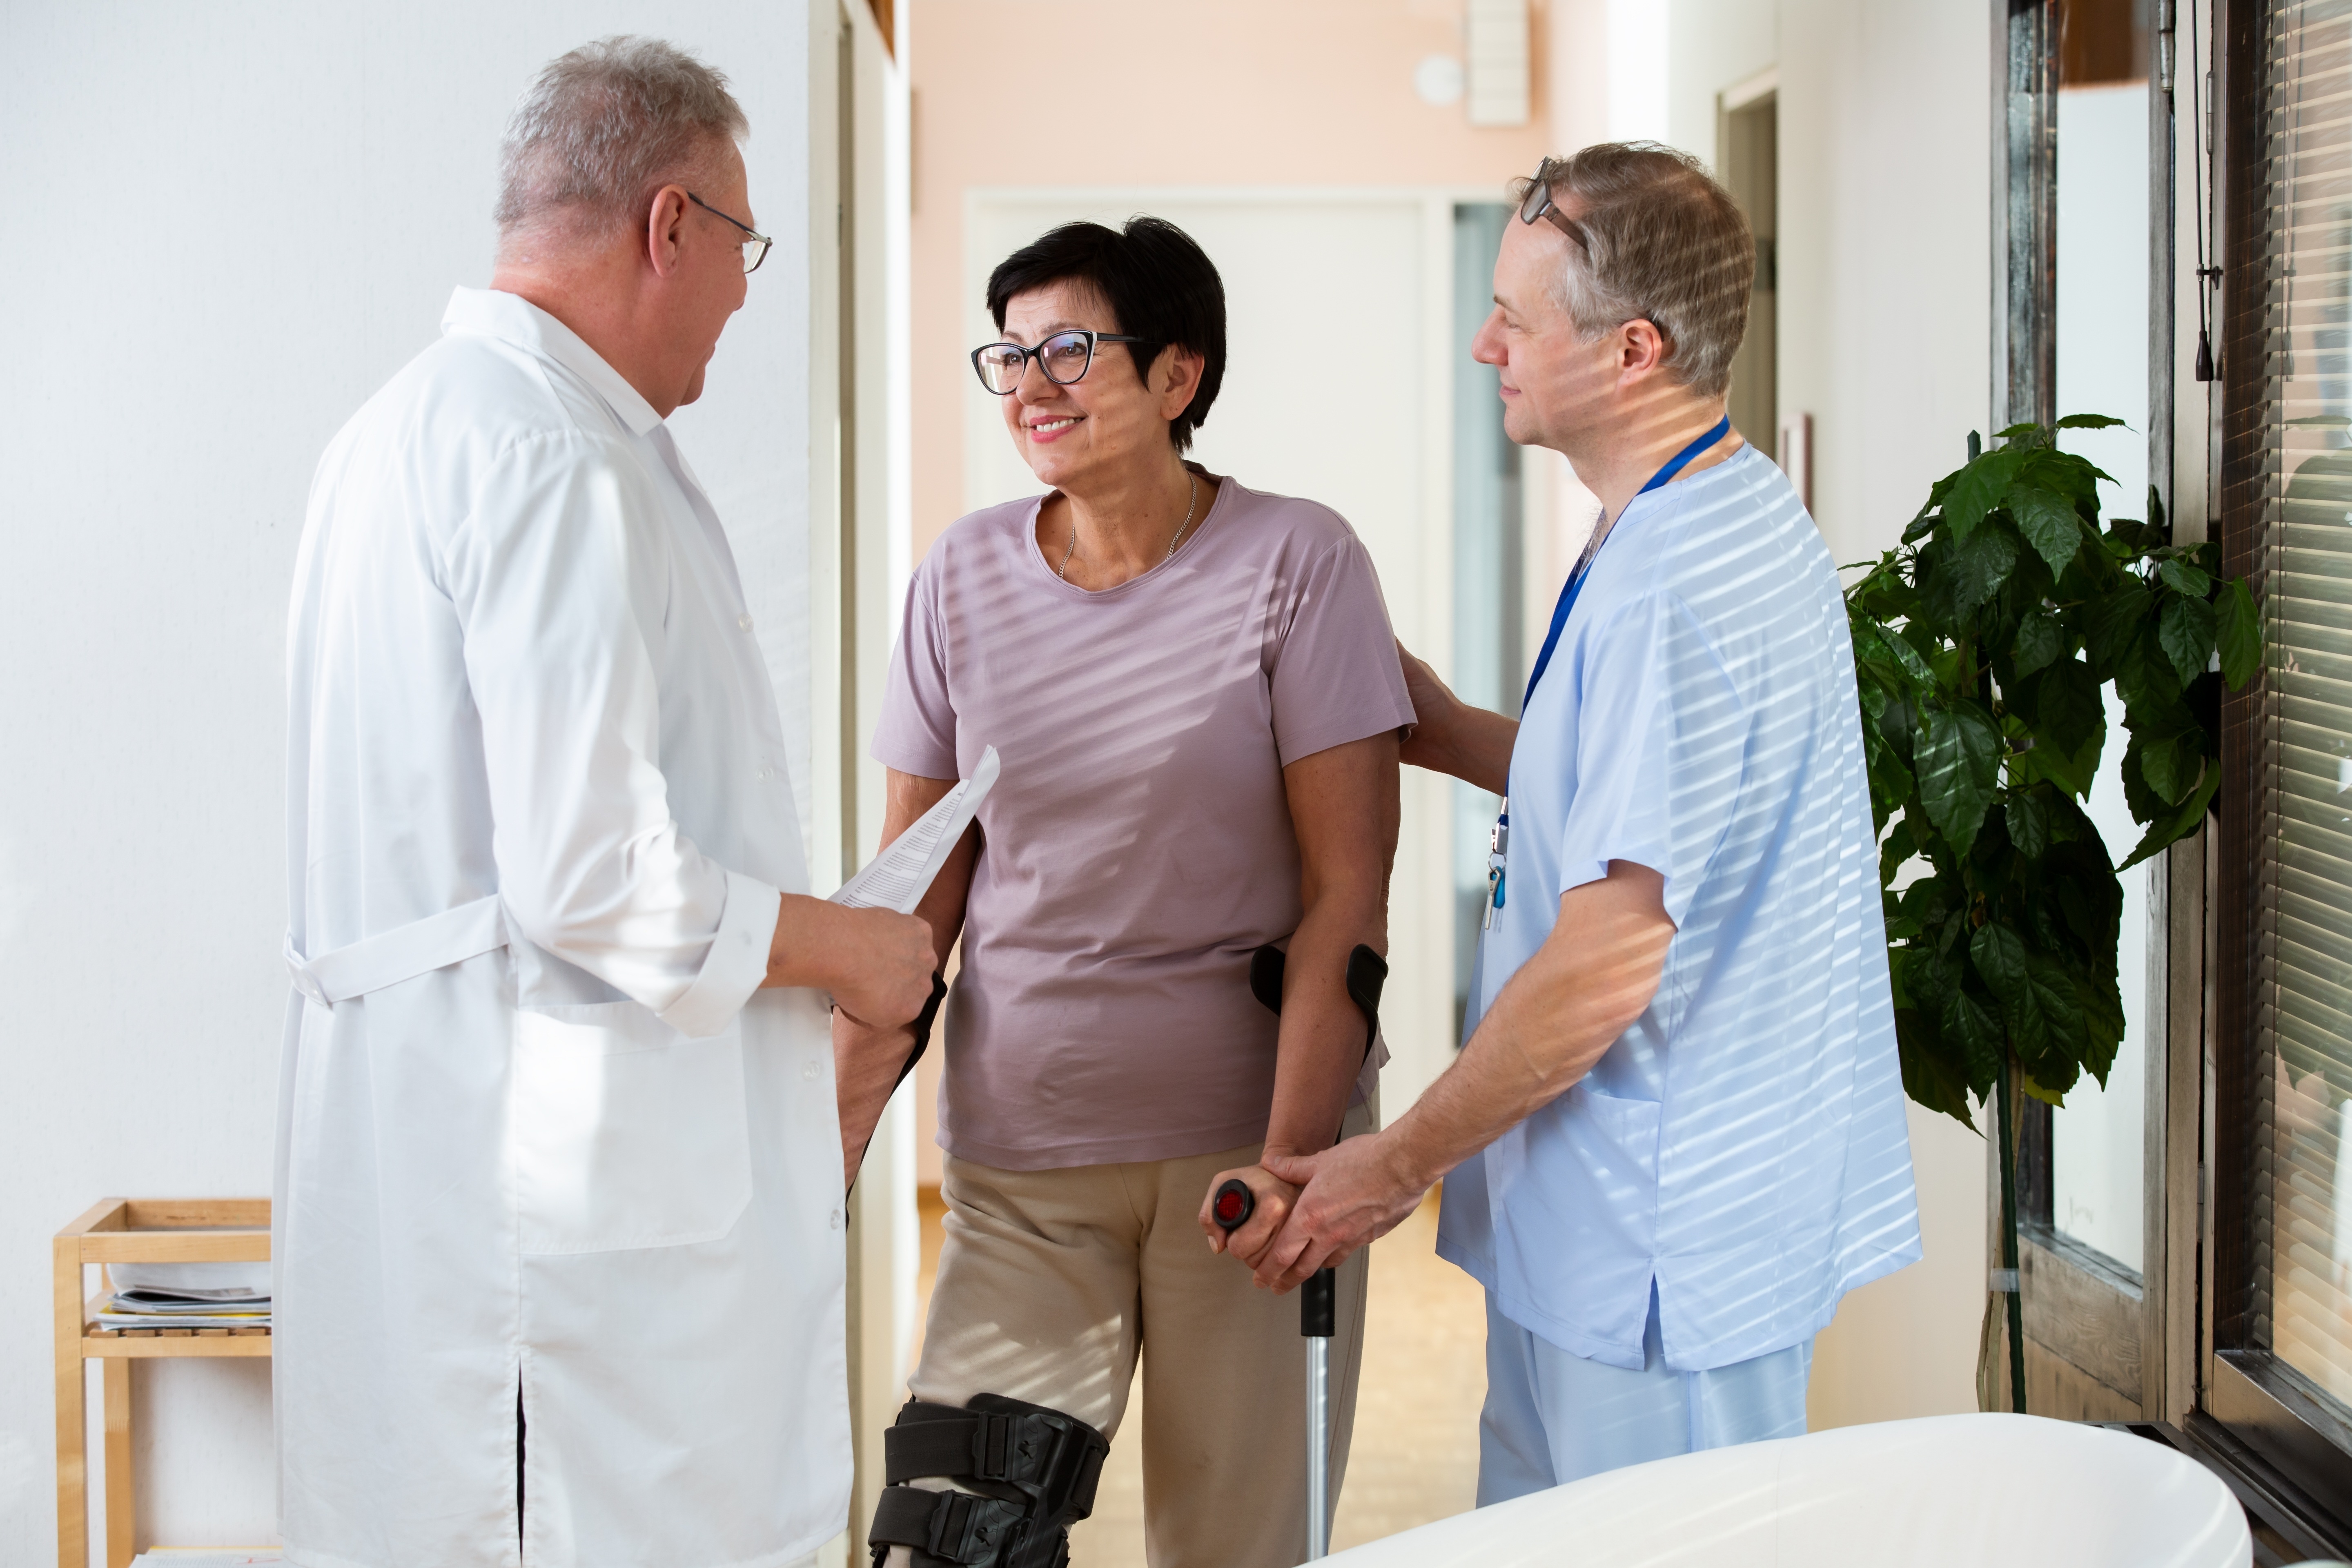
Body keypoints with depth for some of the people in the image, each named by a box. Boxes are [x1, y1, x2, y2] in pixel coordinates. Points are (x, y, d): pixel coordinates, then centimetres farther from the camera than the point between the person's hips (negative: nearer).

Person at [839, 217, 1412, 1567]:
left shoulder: (1297, 564, -6)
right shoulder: (966, 575, 4)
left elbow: (1348, 895, -8)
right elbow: (919, 890, 8)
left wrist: (1293, 1157, -16)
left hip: (1242, 1142, -2)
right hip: (1019, 1151, 3)